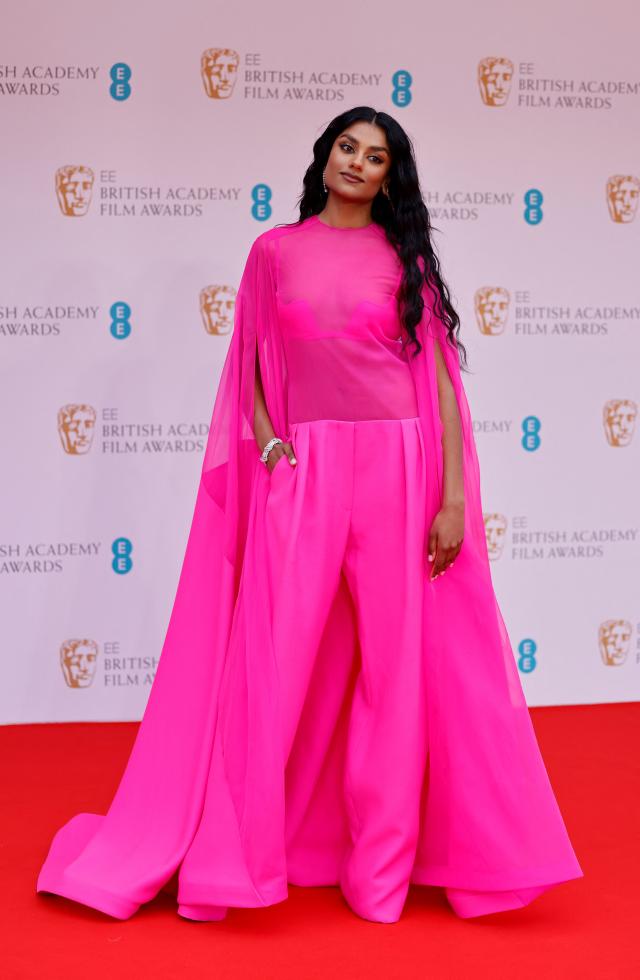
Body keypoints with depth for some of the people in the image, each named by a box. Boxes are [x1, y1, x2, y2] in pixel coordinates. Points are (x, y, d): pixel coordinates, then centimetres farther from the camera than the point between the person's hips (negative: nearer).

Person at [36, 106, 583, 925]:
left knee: (399, 667, 4)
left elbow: (440, 376, 3)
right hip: (301, 473, 0)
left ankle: (383, 866, 17)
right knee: (272, 667, -3)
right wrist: (267, 443, -5)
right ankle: (233, 855, 12)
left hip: (398, 469, 1)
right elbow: (251, 371, 13)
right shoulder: (275, 250, 10)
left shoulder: (405, 256, 9)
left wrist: (453, 498, -5)